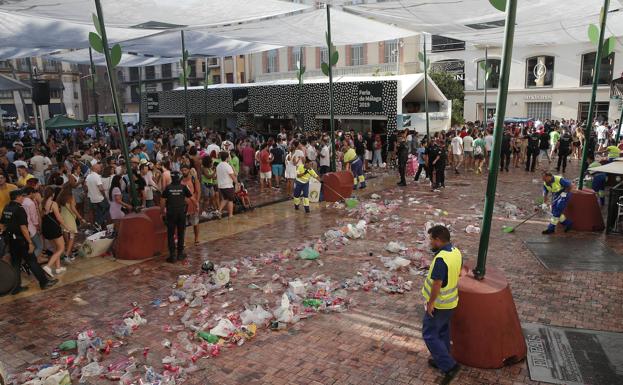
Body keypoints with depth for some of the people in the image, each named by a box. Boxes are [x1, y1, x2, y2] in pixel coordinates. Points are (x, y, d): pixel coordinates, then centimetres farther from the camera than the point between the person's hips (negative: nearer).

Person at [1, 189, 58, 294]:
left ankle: (15, 287, 19)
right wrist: (30, 243, -19)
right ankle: (44, 282, 11)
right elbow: (23, 228, -22)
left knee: (15, 263, 14)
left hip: (11, 241, 8)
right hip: (21, 240, -8)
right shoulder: (19, 209, -18)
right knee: (32, 262, 2)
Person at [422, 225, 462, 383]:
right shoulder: (456, 252, -2)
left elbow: (436, 284, -28)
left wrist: (430, 302, -17)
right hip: (451, 301, 9)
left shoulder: (441, 259, -31)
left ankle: (449, 365, 5)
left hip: (438, 304, -9)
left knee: (429, 335, 5)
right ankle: (441, 360, 36)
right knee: (443, 331, 22)